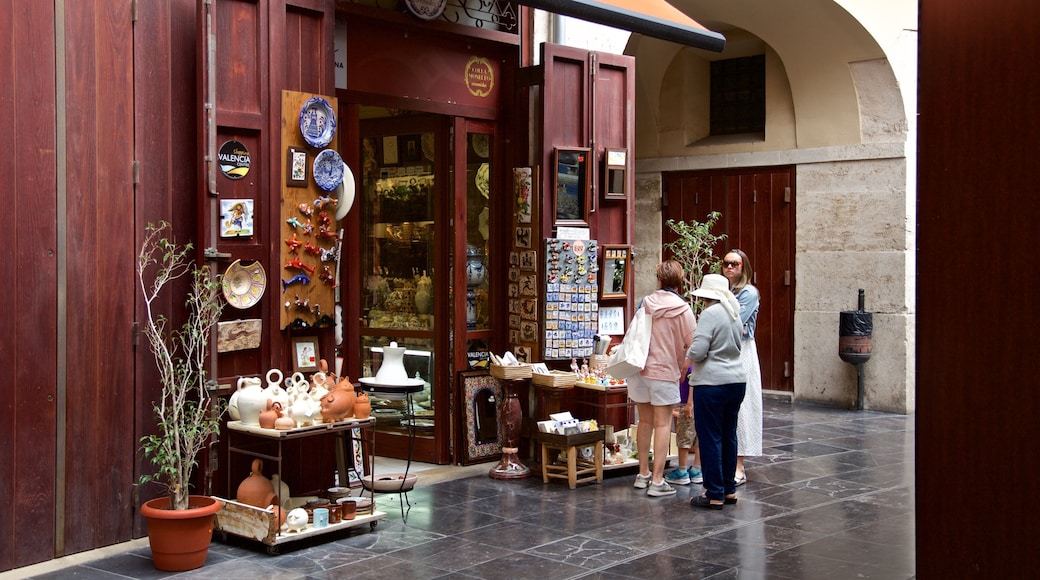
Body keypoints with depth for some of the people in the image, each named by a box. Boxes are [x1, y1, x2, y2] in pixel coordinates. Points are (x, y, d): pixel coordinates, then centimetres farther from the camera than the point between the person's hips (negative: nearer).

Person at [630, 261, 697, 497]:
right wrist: (682, 367, 8)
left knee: (645, 421, 16)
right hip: (665, 370, -4)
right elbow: (691, 344, -8)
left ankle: (643, 474, 25)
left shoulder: (645, 303, 1)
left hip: (640, 368, 4)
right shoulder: (682, 309, -10)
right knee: (662, 424, 0)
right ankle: (657, 481, -2)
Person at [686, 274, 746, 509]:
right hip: (737, 380, 8)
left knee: (710, 438, -1)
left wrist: (688, 352, 3)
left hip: (712, 383, -8)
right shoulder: (734, 313, 11)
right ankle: (729, 490, 23)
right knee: (729, 435, 15)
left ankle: (715, 495, 3)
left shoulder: (710, 314, -14)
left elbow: (697, 352, -20)